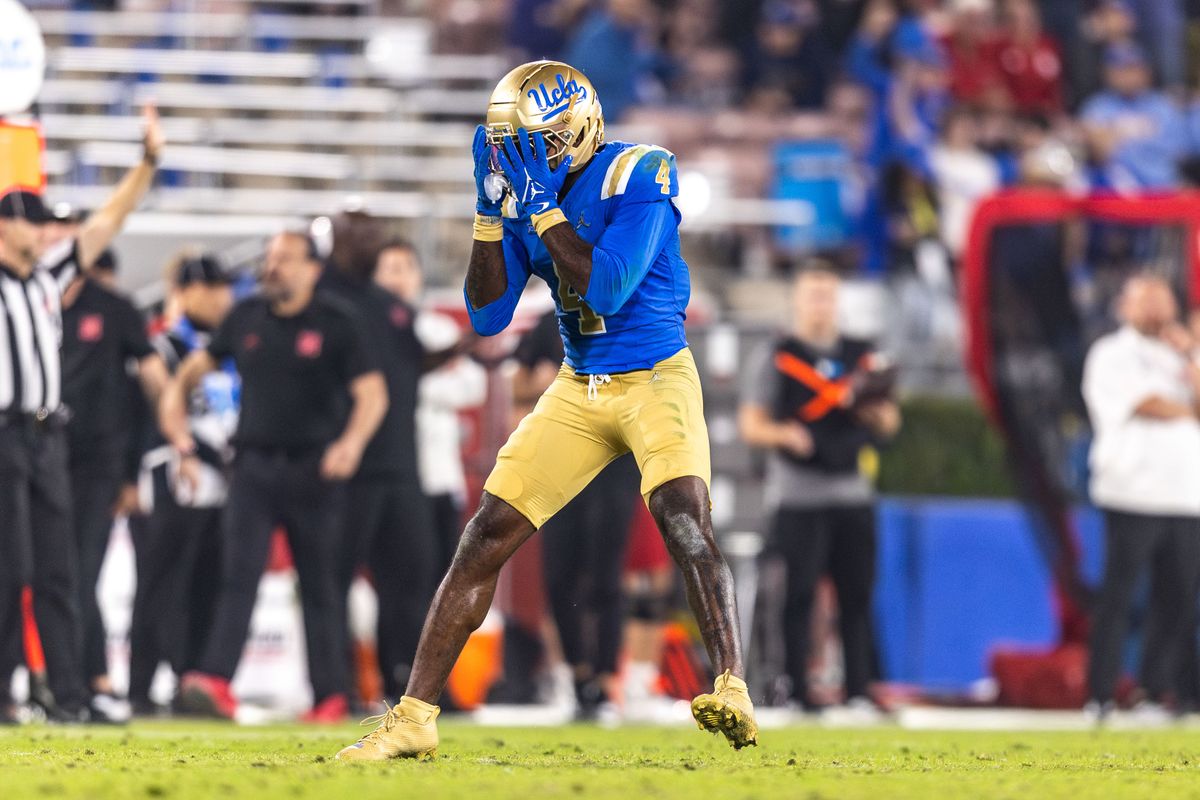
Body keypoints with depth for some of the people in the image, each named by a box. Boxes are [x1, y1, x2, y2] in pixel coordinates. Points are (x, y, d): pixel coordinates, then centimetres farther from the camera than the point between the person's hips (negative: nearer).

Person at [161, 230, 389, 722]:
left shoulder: (335, 324, -1)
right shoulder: (246, 319, 10)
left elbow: (372, 392, -7)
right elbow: (197, 367, 18)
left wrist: (351, 442, -25)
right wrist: (181, 435, 6)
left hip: (314, 471, -3)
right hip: (254, 465, 3)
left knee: (319, 585, 4)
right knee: (237, 575, -11)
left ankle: (330, 694, 11)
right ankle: (215, 683, -22)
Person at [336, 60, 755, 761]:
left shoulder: (635, 175, -16)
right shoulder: (524, 191, 3)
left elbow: (605, 287, -26)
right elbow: (488, 317, 1)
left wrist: (541, 205, -23)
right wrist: (491, 208, -9)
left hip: (655, 380, -6)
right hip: (578, 389, 6)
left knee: (685, 522, -29)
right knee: (486, 539, 0)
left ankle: (734, 694, -35)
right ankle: (415, 718, 4)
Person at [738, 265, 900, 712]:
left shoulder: (862, 357, 15)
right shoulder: (775, 357, 3)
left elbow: (888, 423, 17)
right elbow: (752, 424, -2)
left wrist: (870, 410, -5)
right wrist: (784, 434, -22)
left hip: (852, 491, 4)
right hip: (797, 493, -4)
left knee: (857, 594, 1)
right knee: (797, 594, -7)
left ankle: (858, 690, 5)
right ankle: (795, 691, -5)